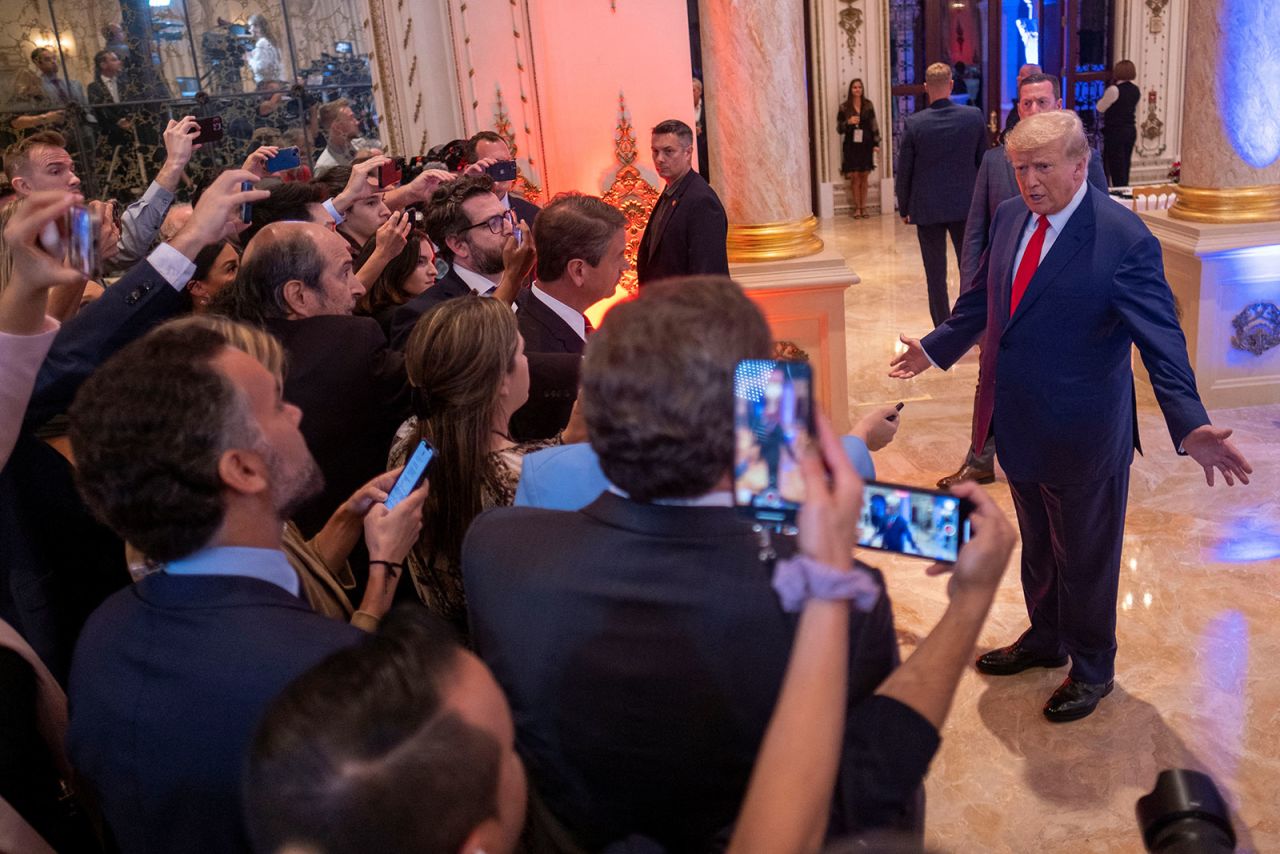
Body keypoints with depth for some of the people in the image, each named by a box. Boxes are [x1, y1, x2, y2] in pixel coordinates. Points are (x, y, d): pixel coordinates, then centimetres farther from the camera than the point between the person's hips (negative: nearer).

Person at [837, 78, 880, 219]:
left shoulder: (868, 105, 5)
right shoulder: (844, 107, 1)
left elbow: (874, 125, 7)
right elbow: (839, 128, 3)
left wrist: (876, 143, 0)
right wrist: (848, 122, -17)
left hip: (866, 145, 1)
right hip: (851, 146, -1)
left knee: (864, 177, 4)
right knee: (855, 177, -1)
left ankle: (863, 207, 11)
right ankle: (857, 208, 6)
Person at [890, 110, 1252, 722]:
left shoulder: (1125, 240, -20)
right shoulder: (1010, 217, 0)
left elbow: (1162, 342, -24)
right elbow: (982, 298, 15)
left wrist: (1190, 425, -36)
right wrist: (936, 348, 25)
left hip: (1081, 436, -6)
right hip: (1018, 425, 6)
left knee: (1085, 558, 13)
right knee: (1037, 547, 25)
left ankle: (1092, 670, 36)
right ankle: (1045, 639, 48)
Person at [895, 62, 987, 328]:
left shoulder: (914, 123, -12)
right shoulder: (974, 116, -6)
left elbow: (903, 171, -5)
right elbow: (983, 161, 3)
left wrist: (904, 208, 7)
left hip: (927, 208, -2)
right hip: (966, 205, 2)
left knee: (936, 275, 7)